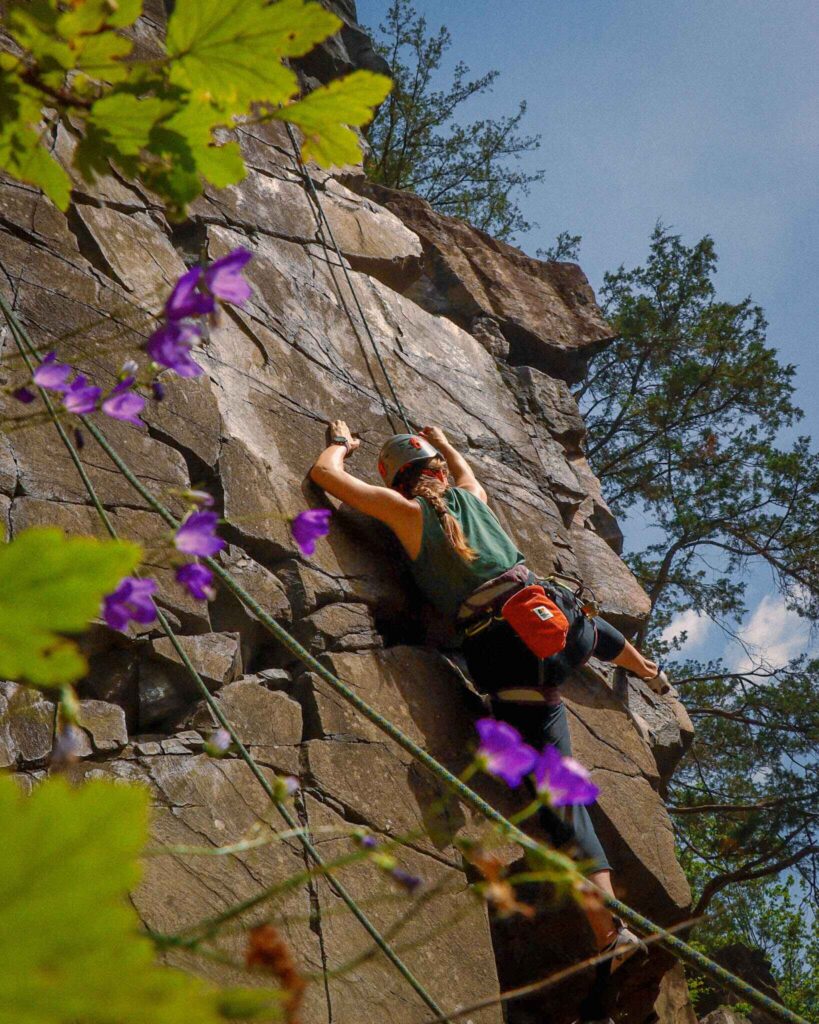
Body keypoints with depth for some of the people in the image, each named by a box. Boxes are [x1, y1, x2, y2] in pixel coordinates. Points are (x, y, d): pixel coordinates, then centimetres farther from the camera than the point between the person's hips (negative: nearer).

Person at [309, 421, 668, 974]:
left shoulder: (405, 510, 4)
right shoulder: (470, 494, 17)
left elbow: (324, 472, 11)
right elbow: (465, 468, 43)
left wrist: (341, 443, 31)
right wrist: (442, 440, 61)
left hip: (508, 652, -5)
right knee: (593, 627, 43)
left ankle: (610, 928, -10)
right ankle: (652, 672, 73)